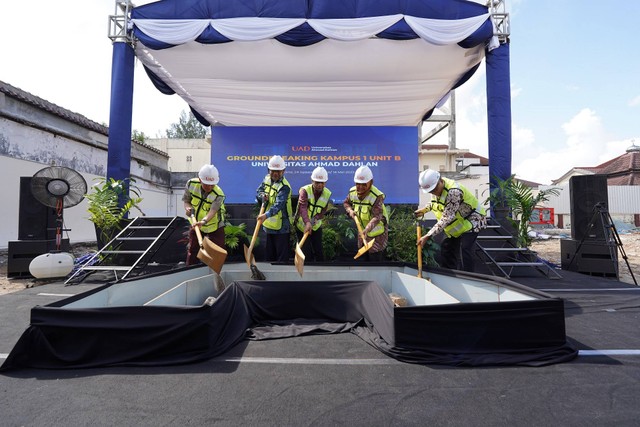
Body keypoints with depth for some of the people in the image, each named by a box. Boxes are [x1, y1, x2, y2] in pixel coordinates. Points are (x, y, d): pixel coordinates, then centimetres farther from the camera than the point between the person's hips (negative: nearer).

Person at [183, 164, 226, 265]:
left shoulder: (219, 195, -29)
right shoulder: (191, 184, -17)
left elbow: (213, 211, -41)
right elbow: (186, 200, -4)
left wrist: (203, 221, -60)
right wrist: (187, 207, -27)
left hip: (214, 226, -4)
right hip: (195, 223, 4)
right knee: (192, 250, 14)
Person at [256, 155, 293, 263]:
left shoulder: (284, 186, -21)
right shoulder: (267, 179, 4)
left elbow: (279, 204, -34)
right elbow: (259, 191, 14)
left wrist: (266, 214, -50)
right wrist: (262, 196, -11)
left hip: (281, 226, -8)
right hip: (269, 224, 8)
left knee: (282, 255, 0)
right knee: (269, 253, 21)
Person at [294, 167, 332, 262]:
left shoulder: (327, 194, -7)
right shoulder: (304, 190, -21)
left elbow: (322, 212, -10)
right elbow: (303, 207, -37)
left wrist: (314, 219, -32)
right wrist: (307, 223, -53)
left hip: (316, 226, 3)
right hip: (302, 225, -3)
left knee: (319, 251, 6)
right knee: (306, 252, -1)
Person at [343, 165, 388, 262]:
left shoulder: (377, 196, -31)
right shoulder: (352, 192, -11)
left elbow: (377, 216, -40)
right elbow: (346, 203, 10)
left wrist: (368, 228, -57)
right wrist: (350, 211, -12)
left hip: (377, 231, -6)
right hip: (362, 230, 7)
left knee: (375, 258, -5)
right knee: (364, 257, 21)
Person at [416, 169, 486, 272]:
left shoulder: (454, 191, -37)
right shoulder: (436, 187, -10)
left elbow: (446, 218, -39)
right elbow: (435, 203, 12)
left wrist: (428, 235, -42)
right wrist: (425, 209, -8)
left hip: (472, 220, -8)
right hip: (457, 222, 9)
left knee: (464, 249, -19)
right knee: (446, 247, 8)